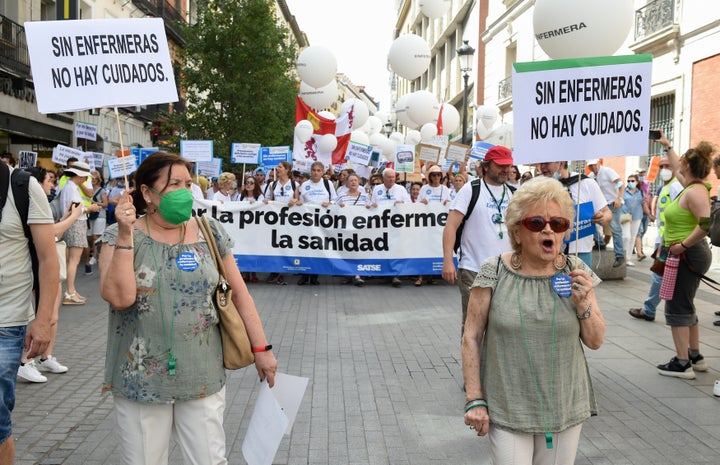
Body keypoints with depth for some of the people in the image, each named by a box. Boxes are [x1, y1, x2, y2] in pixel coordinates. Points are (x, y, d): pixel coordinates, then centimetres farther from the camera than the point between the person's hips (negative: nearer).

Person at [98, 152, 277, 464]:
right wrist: (126, 235, -21)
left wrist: (261, 348, 2)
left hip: (202, 378, 1)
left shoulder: (209, 232, 2)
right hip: (141, 379, -1)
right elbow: (119, 297, -17)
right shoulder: (119, 236, -4)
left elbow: (238, 292, 5)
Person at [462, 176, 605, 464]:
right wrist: (475, 400, -8)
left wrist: (583, 302, -14)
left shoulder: (576, 273, -1)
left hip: (566, 409, 3)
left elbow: (595, 341, 4)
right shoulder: (494, 273, -9)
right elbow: (471, 337, -6)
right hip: (507, 411, -2)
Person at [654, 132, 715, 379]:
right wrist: (667, 146, 39)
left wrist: (683, 244, -25)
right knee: (685, 306, 18)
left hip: (686, 255, -10)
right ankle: (695, 356, 28)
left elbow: (707, 223, -33)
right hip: (688, 255, 10)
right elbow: (677, 169, 30)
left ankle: (682, 363, 1)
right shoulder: (692, 186, 9)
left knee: (677, 308, -4)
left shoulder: (694, 192, -20)